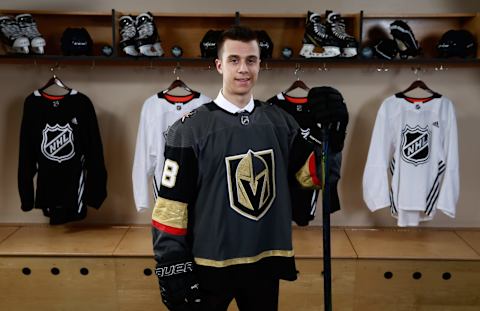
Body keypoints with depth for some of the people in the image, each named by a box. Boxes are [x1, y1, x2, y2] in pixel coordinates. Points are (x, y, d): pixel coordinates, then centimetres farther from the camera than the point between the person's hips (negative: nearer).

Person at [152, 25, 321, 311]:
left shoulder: (280, 121, 2)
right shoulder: (191, 129, -10)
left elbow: (312, 174, 6)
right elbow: (171, 208, -10)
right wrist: (174, 273, -11)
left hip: (266, 263, 4)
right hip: (210, 266, -3)